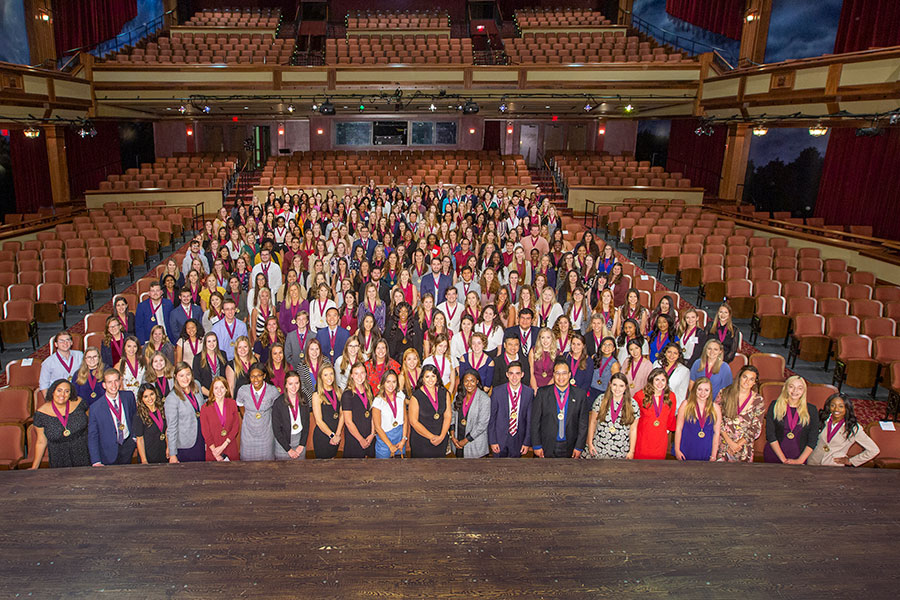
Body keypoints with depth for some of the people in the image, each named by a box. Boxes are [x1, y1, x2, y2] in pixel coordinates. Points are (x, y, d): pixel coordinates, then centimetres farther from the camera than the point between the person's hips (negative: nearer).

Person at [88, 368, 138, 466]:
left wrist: (135, 440, 5)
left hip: (128, 444, 3)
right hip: (109, 452, -2)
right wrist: (96, 461, -18)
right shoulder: (96, 408, -17)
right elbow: (92, 437, -11)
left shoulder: (129, 396, -7)